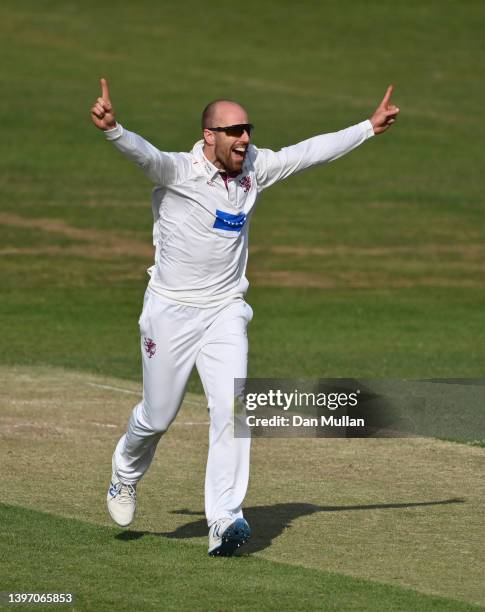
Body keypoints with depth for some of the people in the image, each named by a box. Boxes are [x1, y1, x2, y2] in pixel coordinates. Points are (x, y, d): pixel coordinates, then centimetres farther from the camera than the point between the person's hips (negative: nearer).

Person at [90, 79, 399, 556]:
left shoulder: (254, 168, 1)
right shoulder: (176, 171, -16)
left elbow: (310, 153, 8)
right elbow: (143, 153, -36)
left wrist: (369, 127, 8)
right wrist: (111, 129, -57)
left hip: (225, 314, 4)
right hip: (171, 311, -4)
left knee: (231, 409, -12)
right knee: (157, 416, 9)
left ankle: (223, 521, -14)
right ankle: (125, 475, 41)